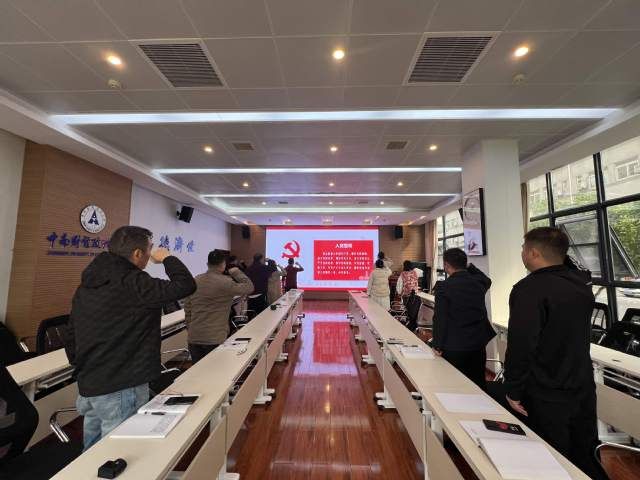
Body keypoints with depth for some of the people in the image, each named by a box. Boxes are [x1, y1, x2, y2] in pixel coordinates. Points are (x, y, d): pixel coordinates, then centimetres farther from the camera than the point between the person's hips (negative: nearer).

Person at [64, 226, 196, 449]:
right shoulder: (133, 283, -22)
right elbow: (186, 285, -26)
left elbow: (71, 337, 14)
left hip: (88, 387, 9)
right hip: (121, 390, -9)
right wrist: (167, 258, -9)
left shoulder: (86, 284, 7)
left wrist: (82, 371, 25)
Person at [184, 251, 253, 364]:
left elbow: (187, 308, 12)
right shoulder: (225, 282, -16)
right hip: (215, 339, -6)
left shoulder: (195, 281, 4)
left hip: (194, 337, 6)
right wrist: (236, 272, 5)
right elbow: (249, 287, -6)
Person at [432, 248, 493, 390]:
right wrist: (469, 266, 24)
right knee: (479, 383, 20)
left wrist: (437, 345, -5)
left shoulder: (443, 287, -17)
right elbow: (487, 280, 25)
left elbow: (440, 319, -15)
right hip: (478, 345, 5)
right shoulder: (479, 283, -3)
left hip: (453, 348, -5)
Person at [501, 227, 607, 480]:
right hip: (584, 389, 7)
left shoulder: (529, 289, -24)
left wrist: (513, 390, -13)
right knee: (587, 457, 22)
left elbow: (520, 345, -27)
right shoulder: (581, 283, 0)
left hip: (547, 397, -7)